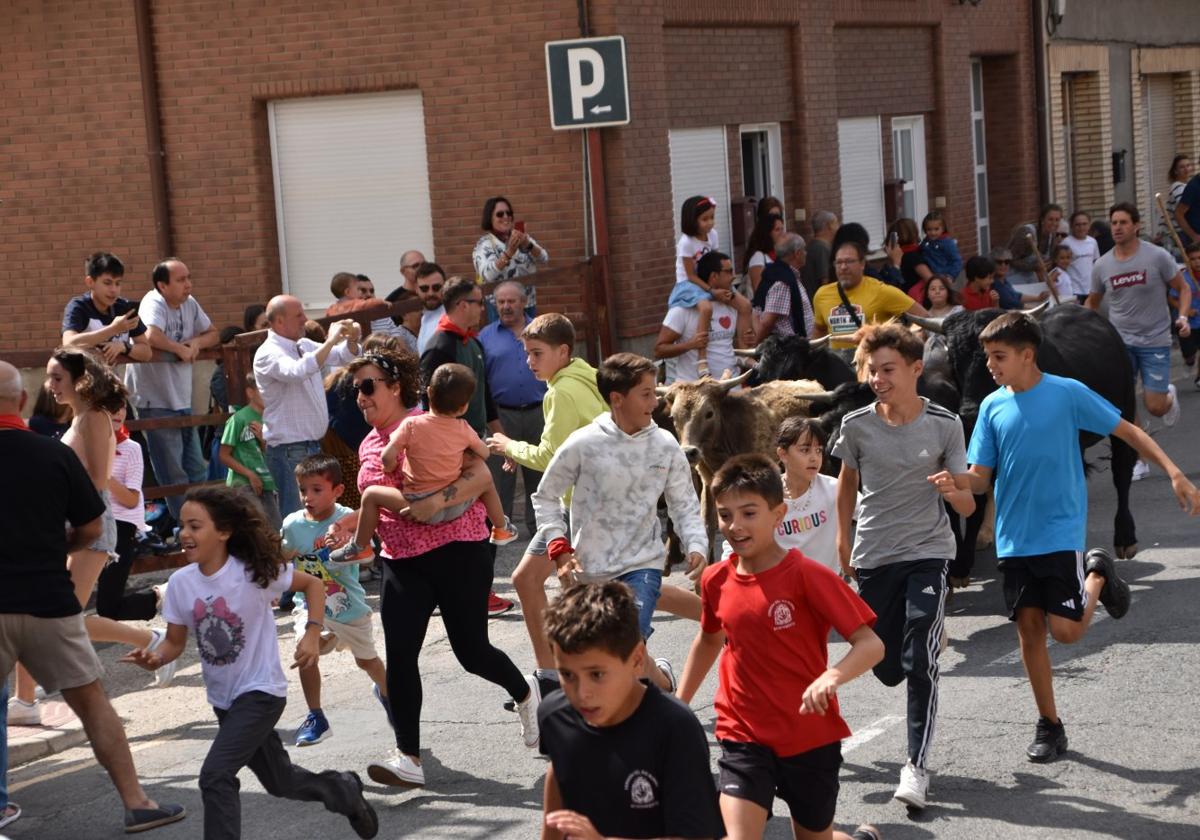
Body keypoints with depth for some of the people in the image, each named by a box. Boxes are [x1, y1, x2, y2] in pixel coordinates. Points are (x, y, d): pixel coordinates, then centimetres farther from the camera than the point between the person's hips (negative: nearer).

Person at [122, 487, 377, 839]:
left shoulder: (254, 571, -19)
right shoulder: (181, 582, -7)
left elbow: (312, 584, -5)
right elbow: (176, 641, 1)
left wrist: (313, 633, -17)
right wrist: (156, 658, -21)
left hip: (260, 691, -6)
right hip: (223, 700, 6)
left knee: (215, 776, -21)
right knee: (279, 782, 21)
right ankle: (344, 790, 48)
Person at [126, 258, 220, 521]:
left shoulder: (190, 304, 6)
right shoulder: (153, 302, -16)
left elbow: (214, 334, 15)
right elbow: (151, 336, -35)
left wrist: (196, 343, -7)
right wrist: (181, 349, -19)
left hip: (182, 402, 8)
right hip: (156, 403, -8)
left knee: (197, 472, 15)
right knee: (174, 477, -2)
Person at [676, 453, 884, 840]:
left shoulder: (807, 576, -16)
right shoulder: (716, 580, -1)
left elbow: (871, 644, -20)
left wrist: (831, 677, -38)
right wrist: (679, 704, 21)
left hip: (811, 736, -2)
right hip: (744, 736, 3)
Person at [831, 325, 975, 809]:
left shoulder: (944, 424, -8)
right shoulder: (856, 425, -4)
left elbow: (967, 506, -4)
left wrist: (953, 491, -26)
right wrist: (843, 542, 17)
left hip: (928, 554, -2)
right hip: (873, 559, 3)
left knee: (920, 662, -15)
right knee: (888, 669, 9)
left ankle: (917, 766, -7)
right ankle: (933, 636, 44)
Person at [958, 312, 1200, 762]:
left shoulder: (1067, 393, -8)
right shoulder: (992, 406, 3)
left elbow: (1127, 430, -1)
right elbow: (980, 478, 3)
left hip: (1060, 534, -4)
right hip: (1014, 538, 4)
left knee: (1066, 630, -11)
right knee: (1029, 628, 4)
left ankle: (1097, 574, 20)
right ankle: (1050, 726, 17)